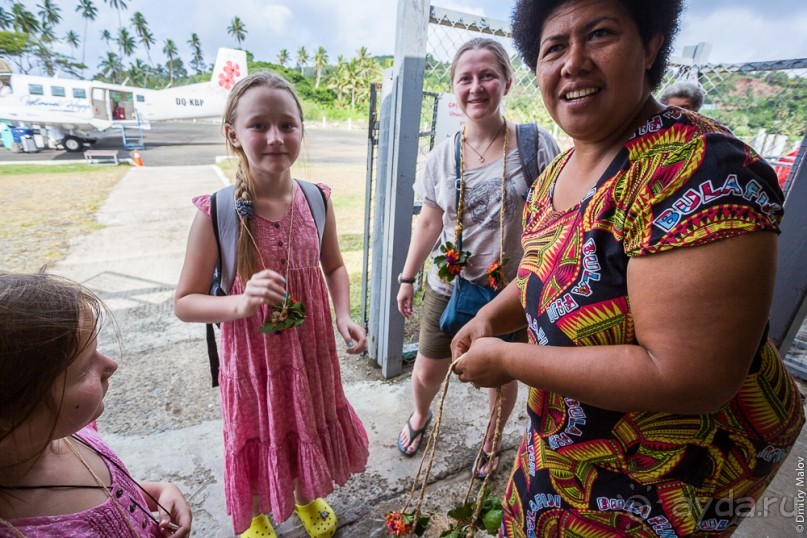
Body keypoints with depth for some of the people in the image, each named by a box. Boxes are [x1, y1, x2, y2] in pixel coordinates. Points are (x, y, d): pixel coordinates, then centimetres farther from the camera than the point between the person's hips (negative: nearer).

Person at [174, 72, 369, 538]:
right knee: (256, 439, 21)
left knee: (309, 428, 25)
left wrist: (345, 316, -9)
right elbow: (185, 302, -11)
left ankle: (307, 498, 61)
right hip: (251, 356, -2)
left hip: (311, 349, 3)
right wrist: (240, 304, -29)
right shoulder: (216, 212, -18)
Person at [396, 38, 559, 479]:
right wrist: (407, 278, 10)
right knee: (428, 370, 14)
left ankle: (491, 440, 49)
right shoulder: (442, 155, -1)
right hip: (449, 288, 2)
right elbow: (429, 222, 7)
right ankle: (420, 417, 51)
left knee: (503, 376, 16)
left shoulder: (535, 145, -9)